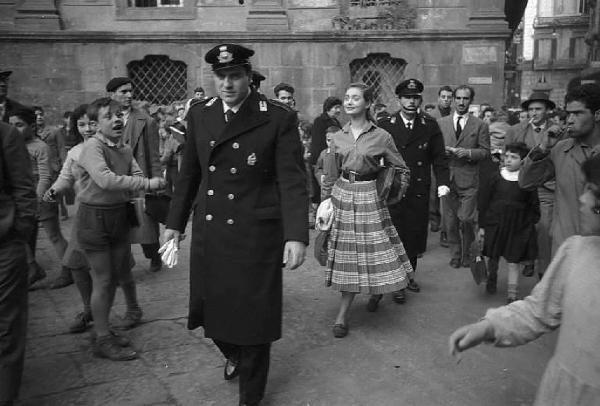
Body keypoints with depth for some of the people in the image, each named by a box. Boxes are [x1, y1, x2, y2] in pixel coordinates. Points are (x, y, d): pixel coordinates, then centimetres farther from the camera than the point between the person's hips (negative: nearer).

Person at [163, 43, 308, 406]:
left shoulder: (279, 118, -10)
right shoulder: (200, 115, 4)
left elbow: (292, 181, -14)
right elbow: (189, 173, 12)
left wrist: (297, 235, -24)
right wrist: (175, 222, 14)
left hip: (255, 235, -4)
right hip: (208, 231, 5)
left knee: (252, 317, 7)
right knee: (210, 307, 16)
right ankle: (233, 354, 51)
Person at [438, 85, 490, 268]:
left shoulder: (480, 125, 4)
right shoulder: (441, 123, 10)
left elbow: (485, 151, 2)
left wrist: (469, 153, -15)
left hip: (468, 179, -2)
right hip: (447, 177, 2)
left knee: (466, 219, -7)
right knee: (450, 220, 6)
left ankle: (466, 253, 16)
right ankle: (455, 255, 21)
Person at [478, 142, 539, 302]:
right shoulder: (496, 177, -2)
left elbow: (534, 205, 2)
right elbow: (483, 201, 1)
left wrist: (530, 225, -3)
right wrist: (482, 226, 1)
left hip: (518, 228, -1)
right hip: (495, 224, 2)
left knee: (513, 261, 1)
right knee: (493, 256, 14)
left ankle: (512, 295, 9)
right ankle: (491, 278, 42)